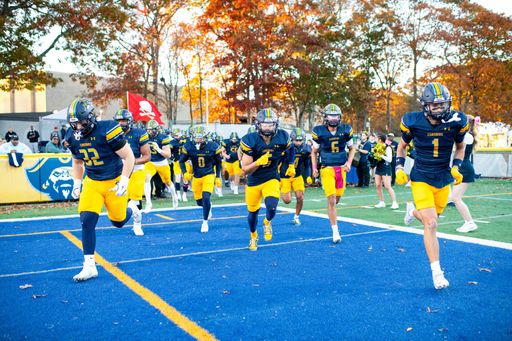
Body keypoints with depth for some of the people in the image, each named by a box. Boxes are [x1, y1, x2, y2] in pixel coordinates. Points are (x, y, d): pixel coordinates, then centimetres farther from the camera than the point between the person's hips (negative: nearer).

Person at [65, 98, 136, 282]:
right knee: (87, 221, -12)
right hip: (91, 182, 4)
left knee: (118, 221, 8)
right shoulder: (73, 137, -4)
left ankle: (132, 210, 46)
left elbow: (129, 157, -17)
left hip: (114, 181, -4)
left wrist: (124, 181, -23)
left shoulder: (107, 130, -23)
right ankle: (89, 266, -3)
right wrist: (76, 184, 6)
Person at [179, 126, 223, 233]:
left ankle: (205, 222, 0)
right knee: (199, 201, 9)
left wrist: (218, 177, 2)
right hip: (196, 176, 3)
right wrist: (185, 173, -15)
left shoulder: (212, 147, -13)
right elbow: (181, 161, 1)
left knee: (206, 198, -19)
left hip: (209, 175, -3)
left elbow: (218, 162, 2)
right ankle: (209, 206, 47)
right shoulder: (188, 147, -11)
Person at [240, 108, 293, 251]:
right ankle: (253, 236, 47)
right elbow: (245, 169, -20)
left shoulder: (282, 137, -15)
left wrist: (291, 165, 15)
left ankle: (267, 222, 15)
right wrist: (259, 162, -35)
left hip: (272, 179, 0)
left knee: (272, 207, -24)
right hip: (253, 181, 0)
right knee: (253, 212, 14)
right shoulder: (250, 140, -23)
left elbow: (290, 149, 12)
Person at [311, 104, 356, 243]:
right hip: (327, 168, -3)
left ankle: (331, 212, 46)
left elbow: (352, 148, 13)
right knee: (331, 199, -9)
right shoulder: (319, 132, -7)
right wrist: (314, 168, -2)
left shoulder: (345, 130, -1)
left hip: (341, 168, 3)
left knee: (337, 198, 9)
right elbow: (314, 152, 6)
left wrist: (349, 162, -1)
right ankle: (335, 231, -1)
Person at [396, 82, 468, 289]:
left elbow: (460, 147, 10)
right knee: (431, 224, -13)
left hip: (443, 179, 3)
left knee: (430, 220, 18)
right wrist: (399, 168, -7)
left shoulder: (456, 122, -9)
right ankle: (437, 272, -5)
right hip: (421, 179, -3)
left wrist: (456, 167, -6)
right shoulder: (413, 122, -14)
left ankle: (413, 211, 54)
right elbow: (402, 145, 5)